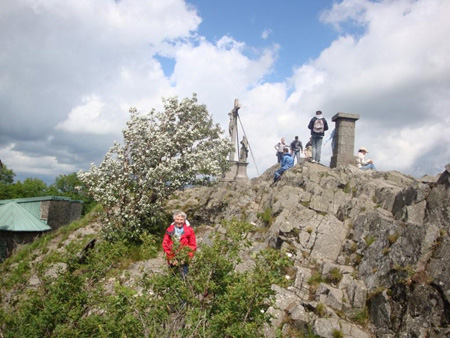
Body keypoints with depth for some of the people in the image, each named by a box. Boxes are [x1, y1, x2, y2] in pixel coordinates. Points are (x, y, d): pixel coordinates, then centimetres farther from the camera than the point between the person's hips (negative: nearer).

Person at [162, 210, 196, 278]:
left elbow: (193, 245, -1)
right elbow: (165, 244, 2)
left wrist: (186, 257, -9)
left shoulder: (189, 231, -3)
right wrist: (171, 258, -5)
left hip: (184, 260, -2)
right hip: (173, 261, 2)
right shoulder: (170, 230, 1)